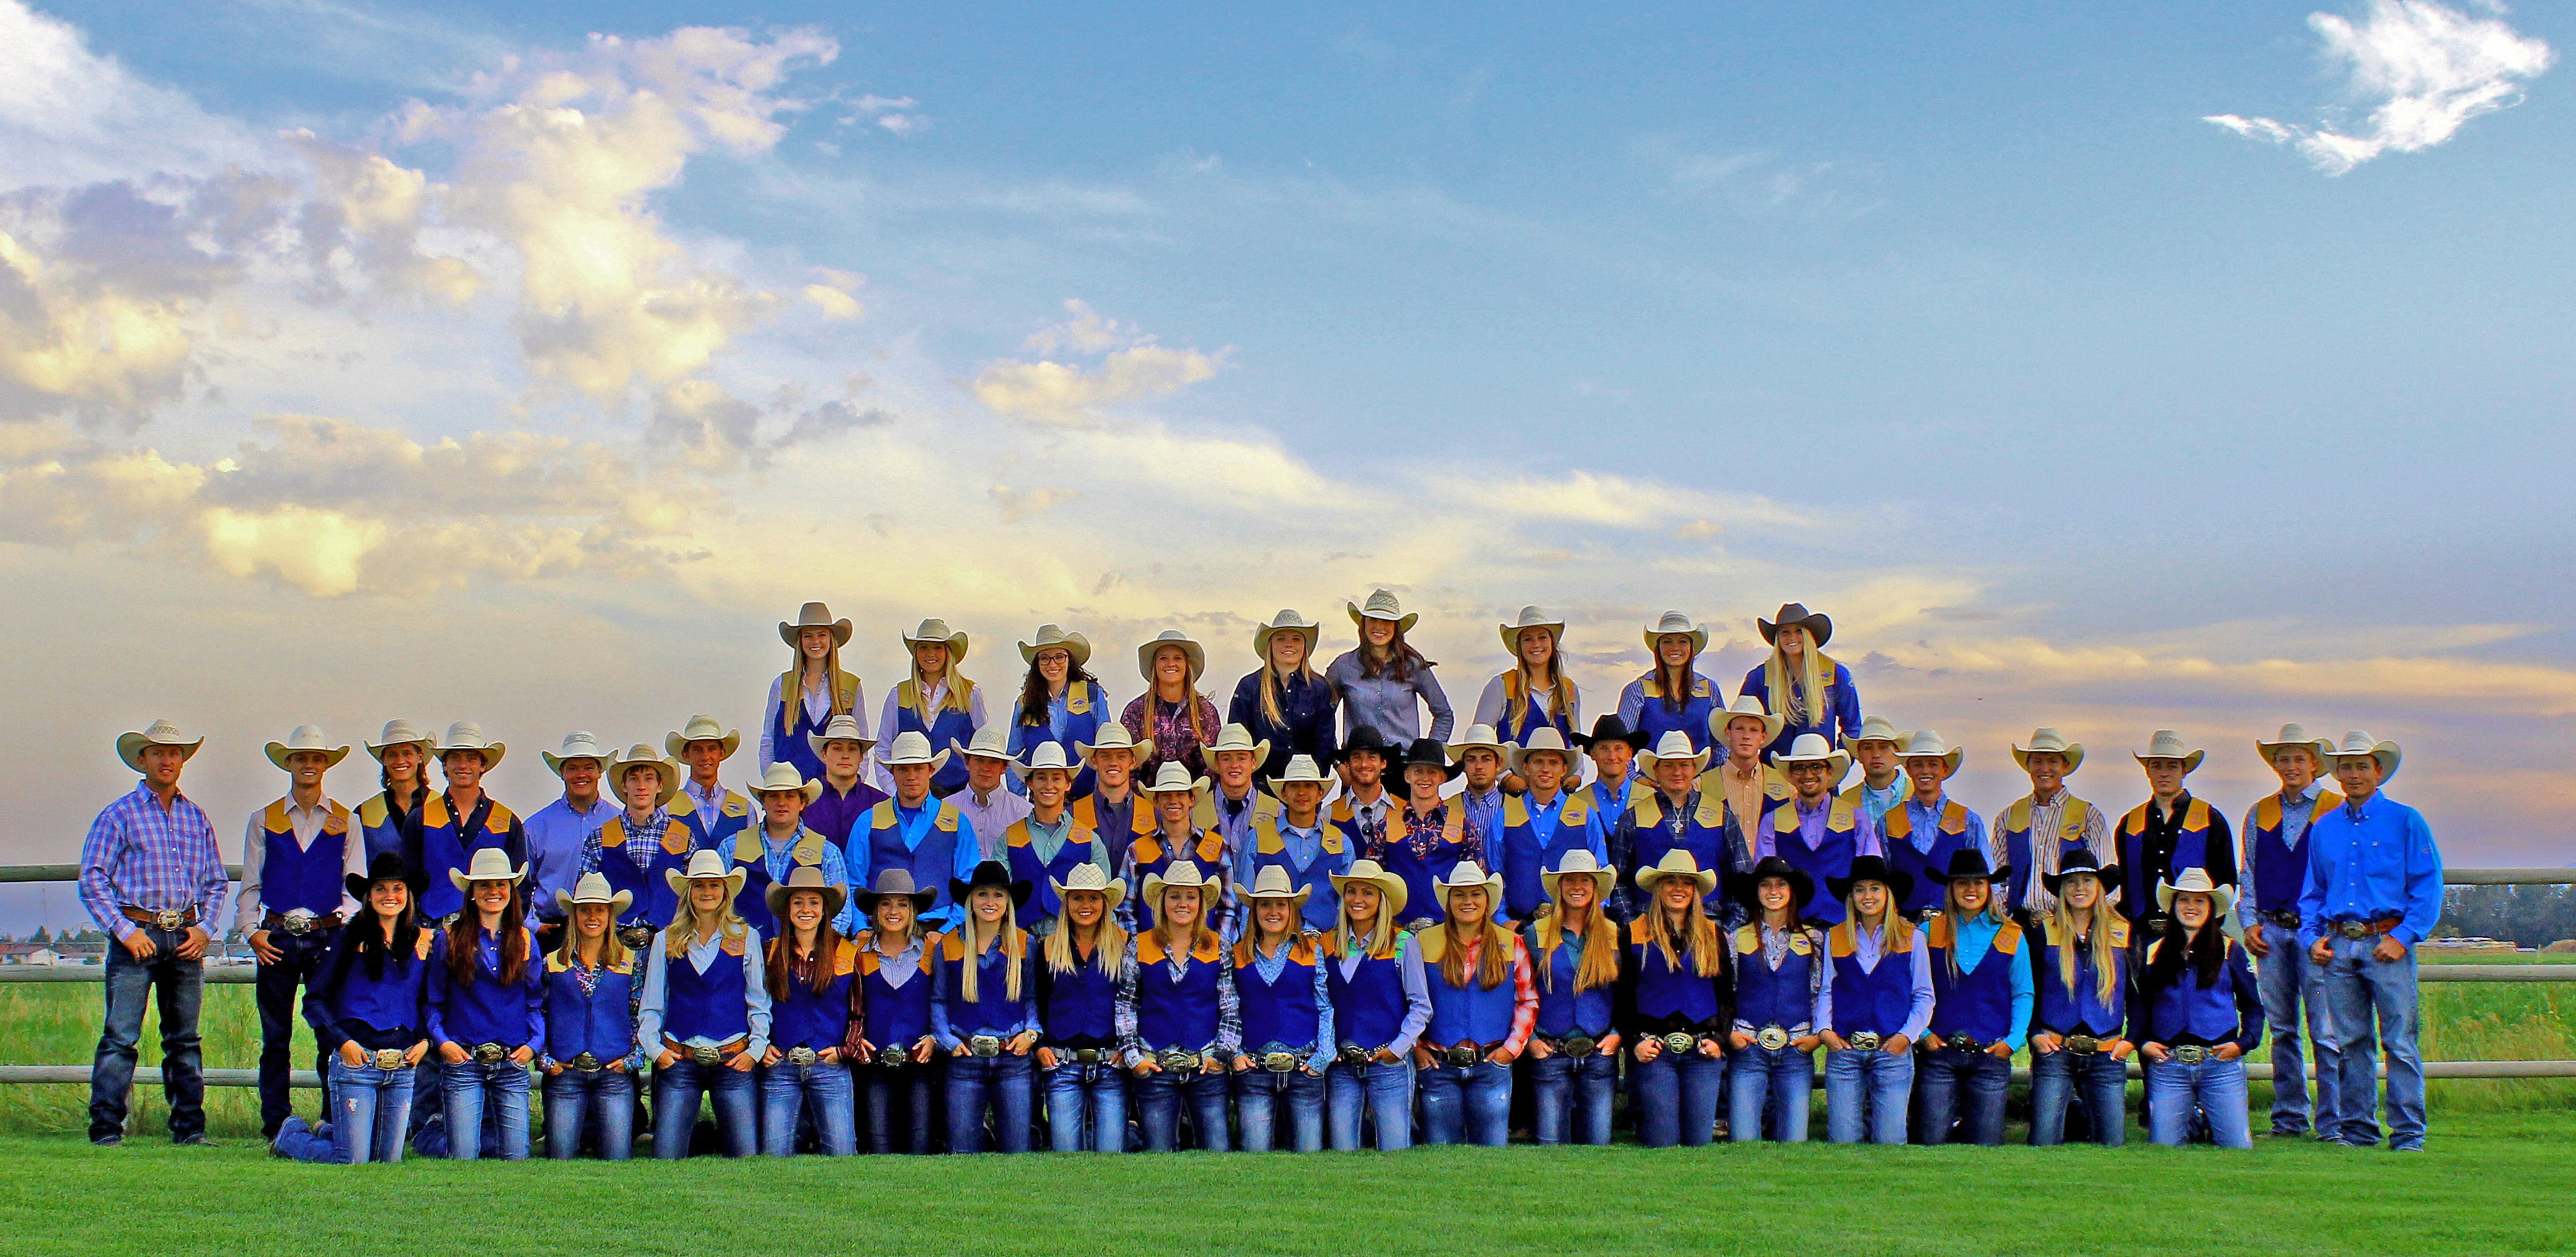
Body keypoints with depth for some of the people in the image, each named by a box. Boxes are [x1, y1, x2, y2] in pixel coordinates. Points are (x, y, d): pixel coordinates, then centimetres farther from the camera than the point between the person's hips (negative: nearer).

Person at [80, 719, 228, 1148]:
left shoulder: (196, 816, 14)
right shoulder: (119, 815, 1)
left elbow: (216, 881, 19)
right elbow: (92, 879, -4)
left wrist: (203, 928, 4)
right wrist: (125, 930, -11)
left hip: (186, 938, 4)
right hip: (136, 933, -4)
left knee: (184, 1038, 7)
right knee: (120, 1036, -8)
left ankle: (189, 1128, 11)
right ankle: (106, 1129, -4)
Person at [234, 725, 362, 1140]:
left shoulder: (344, 822, 10)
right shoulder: (264, 821, 12)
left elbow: (354, 885, 7)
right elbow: (250, 885, 11)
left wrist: (349, 930, -10)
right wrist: (251, 931, -3)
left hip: (328, 937, -1)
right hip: (277, 938, 1)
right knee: (275, 1037, 2)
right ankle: (275, 1125, 7)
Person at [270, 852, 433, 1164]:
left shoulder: (421, 940, 10)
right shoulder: (352, 938, -1)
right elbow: (314, 1000, -1)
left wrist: (424, 1040, 3)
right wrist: (342, 1041, -12)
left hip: (403, 1068, 4)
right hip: (356, 1061, -4)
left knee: (388, 1158, 9)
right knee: (353, 1161, -5)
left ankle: (327, 1133, 36)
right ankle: (291, 1134, 23)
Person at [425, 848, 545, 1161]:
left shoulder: (525, 940, 11)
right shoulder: (450, 938, 4)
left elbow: (536, 1002, 13)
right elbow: (434, 1000, 7)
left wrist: (534, 1043, -1)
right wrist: (442, 1041, -7)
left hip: (513, 1064, 2)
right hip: (463, 1062, -2)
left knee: (516, 1155, -1)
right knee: (463, 1155, -6)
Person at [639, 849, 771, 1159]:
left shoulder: (747, 938, 10)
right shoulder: (666, 941, 13)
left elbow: (759, 1002, 10)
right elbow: (651, 1005, 13)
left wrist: (756, 1049, -2)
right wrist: (654, 1048, 0)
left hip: (734, 1062, -1)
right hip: (678, 1061, 1)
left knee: (746, 1158, -6)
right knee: (665, 1160, -5)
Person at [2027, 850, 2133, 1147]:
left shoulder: (2123, 933, 9)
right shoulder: (2045, 932, 5)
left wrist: (2132, 1039, 2)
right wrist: (2035, 1034, -4)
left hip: (2107, 1055, 1)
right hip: (2054, 1051, -1)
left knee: (2113, 1144, 1)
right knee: (2044, 1144, -5)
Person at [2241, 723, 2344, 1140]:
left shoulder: (2337, 810, 3)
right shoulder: (2259, 814, 15)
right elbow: (2248, 874, 18)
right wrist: (2249, 922, 6)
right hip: (2271, 931, 4)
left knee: (2325, 1032, -7)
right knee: (2282, 1030, 7)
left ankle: (2331, 1121, -3)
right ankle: (2289, 1118, 13)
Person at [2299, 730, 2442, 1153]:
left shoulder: (2405, 821, 3)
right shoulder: (2323, 828, 15)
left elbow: (2428, 887, -1)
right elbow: (2312, 892, 22)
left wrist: (2403, 936, -11)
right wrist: (2312, 936, 6)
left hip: (2387, 942, -4)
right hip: (2339, 945, 4)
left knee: (2400, 1040, -5)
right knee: (2350, 1041, 6)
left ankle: (2408, 1133, 0)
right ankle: (2358, 1127, 14)